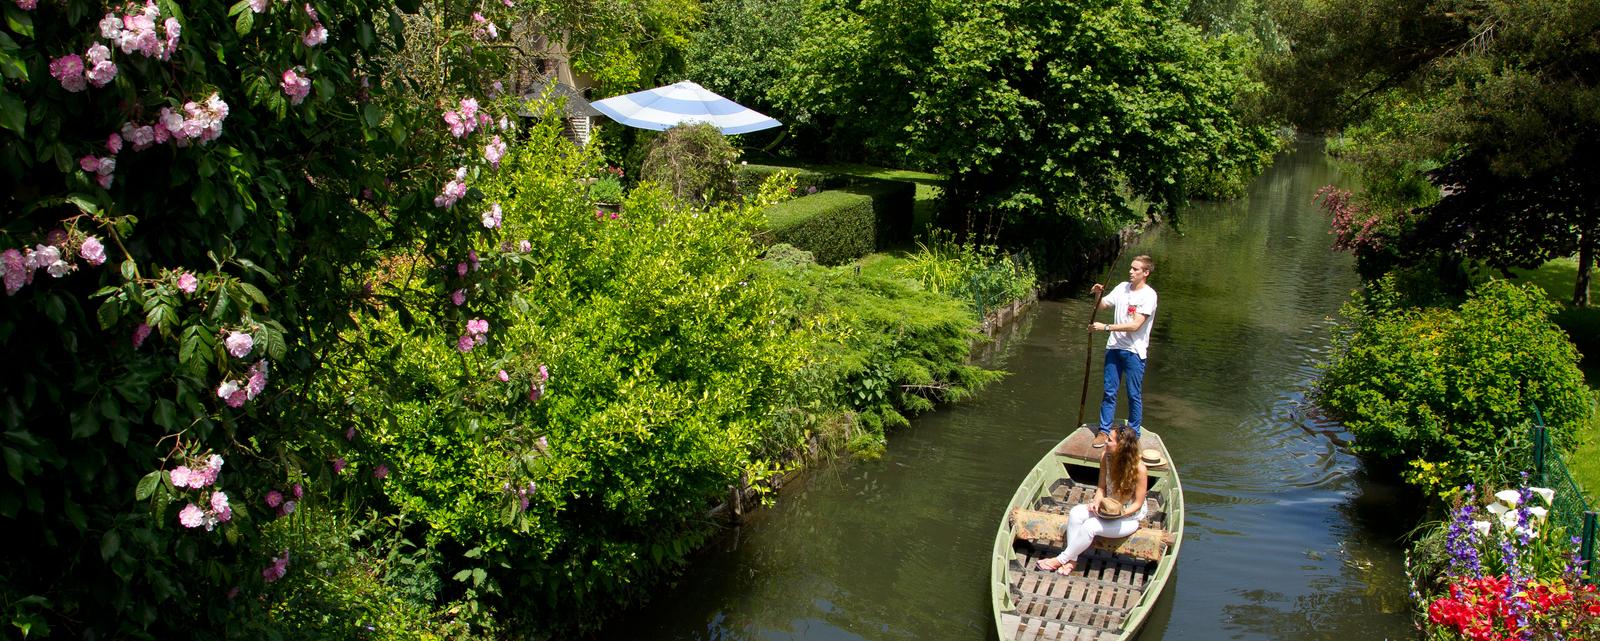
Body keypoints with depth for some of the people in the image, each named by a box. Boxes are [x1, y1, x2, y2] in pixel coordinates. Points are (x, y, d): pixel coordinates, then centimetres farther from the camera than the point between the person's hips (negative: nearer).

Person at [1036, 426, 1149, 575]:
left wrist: (1118, 513, -27)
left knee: (1090, 526, -28)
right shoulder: (1106, 457, -10)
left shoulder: (1139, 469, -25)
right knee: (1075, 513, -22)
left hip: (1129, 516, -6)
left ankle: (1061, 559, -11)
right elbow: (1102, 487, 1)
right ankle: (1071, 561, -17)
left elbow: (1138, 504, -15)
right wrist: (1097, 502, -19)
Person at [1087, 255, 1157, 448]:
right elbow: (1102, 305, 15)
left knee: (1134, 395, 4)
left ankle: (1134, 434, 15)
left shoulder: (1148, 295, -12)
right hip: (1114, 347, 5)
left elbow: (1135, 325, -19)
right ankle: (1104, 430, 14)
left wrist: (1106, 327, -21)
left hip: (1134, 351, -5)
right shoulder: (1123, 288, 8)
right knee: (1109, 392, 7)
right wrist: (1098, 294, -7)